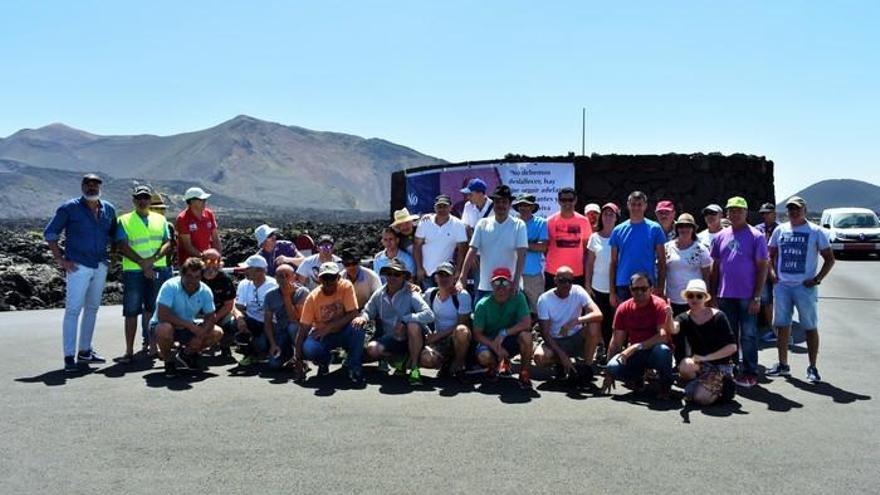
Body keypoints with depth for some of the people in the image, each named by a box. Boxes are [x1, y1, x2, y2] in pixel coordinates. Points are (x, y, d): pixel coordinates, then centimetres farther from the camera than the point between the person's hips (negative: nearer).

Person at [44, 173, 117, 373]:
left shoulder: (109, 210, 9)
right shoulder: (69, 208, -4)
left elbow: (113, 235, 23)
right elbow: (50, 233, -3)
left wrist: (112, 255, 9)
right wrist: (60, 260, -9)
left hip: (101, 266, 6)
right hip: (78, 266, -6)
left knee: (92, 308, 12)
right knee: (73, 310, -9)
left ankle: (85, 351, 23)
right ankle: (69, 357, -9)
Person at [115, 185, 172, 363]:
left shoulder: (160, 219, 14)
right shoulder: (124, 221, 6)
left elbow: (167, 243, 4)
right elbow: (122, 246, -4)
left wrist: (152, 259, -13)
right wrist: (142, 263, -14)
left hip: (158, 270, 2)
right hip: (133, 271, -2)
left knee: (152, 310, 5)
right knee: (131, 312, -2)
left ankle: (152, 345, 10)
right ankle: (129, 351, 1)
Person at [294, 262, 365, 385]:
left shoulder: (346, 286, -16)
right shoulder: (313, 297, -13)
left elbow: (353, 314, -22)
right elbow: (303, 327, -13)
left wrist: (329, 327, -27)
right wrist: (298, 356, -21)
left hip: (343, 332, -1)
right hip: (321, 335, 1)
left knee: (357, 327, -34)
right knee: (308, 349, -31)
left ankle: (354, 367, -15)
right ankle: (324, 361, 6)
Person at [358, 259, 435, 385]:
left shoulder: (411, 295, -15)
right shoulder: (379, 295, -2)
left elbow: (429, 315, -27)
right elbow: (367, 311, 8)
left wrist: (404, 320, -33)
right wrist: (363, 317, -17)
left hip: (412, 339, -4)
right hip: (392, 339, 4)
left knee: (413, 325, -36)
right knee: (372, 349, -23)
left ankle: (414, 367, -16)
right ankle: (401, 359, 8)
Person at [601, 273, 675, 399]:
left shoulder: (659, 305, -12)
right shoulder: (624, 308, -1)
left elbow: (663, 336, -22)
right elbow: (616, 341, 2)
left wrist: (635, 347, -28)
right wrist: (608, 373, -2)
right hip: (634, 355, 3)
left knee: (663, 351, -39)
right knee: (613, 367, -28)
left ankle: (665, 386, -7)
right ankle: (637, 378, 9)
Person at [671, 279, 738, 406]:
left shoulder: (718, 317, -13)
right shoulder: (685, 318, -5)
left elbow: (732, 347, -15)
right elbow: (674, 329, -29)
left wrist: (705, 357, -21)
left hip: (720, 365, -3)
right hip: (700, 364, 3)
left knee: (701, 398, -24)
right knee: (685, 365, -32)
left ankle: (722, 386, 8)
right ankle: (698, 385, 1)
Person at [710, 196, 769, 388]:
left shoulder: (756, 237, -4)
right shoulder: (720, 237, 9)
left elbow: (762, 268, -6)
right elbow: (715, 266, 13)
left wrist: (757, 297, -12)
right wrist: (713, 294, 8)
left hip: (747, 296, -4)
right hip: (725, 295, 4)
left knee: (748, 336, 2)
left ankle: (749, 373, 11)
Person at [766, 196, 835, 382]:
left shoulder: (815, 231, -2)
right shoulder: (780, 230, 9)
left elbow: (829, 259, 0)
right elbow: (771, 256, 19)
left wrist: (817, 279, -10)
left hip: (805, 287, -4)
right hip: (782, 285, 4)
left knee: (810, 327, 2)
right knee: (782, 326, 9)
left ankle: (812, 368, 10)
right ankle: (783, 365, 19)